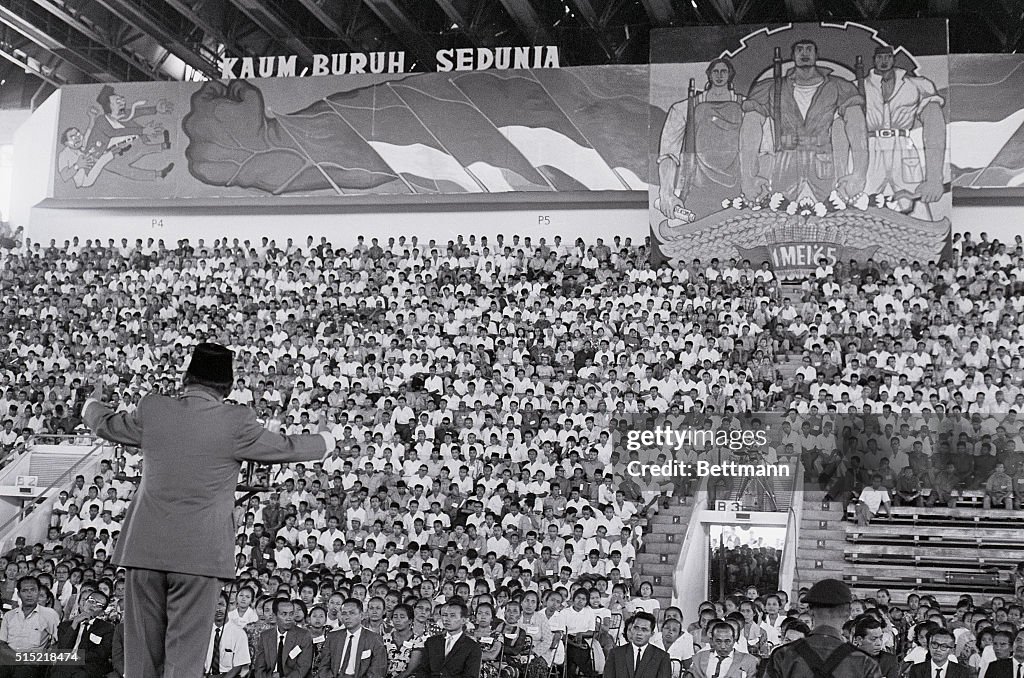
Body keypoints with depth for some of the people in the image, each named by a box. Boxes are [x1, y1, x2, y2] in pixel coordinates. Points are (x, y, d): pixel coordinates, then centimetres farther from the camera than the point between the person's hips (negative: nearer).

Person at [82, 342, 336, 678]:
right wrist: (325, 441, 26)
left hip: (145, 550, 3)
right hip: (200, 555, -3)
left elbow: (106, 425, 19)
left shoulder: (152, 411, 0)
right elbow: (286, 447, 6)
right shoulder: (236, 423, -8)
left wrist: (92, 405, 42)